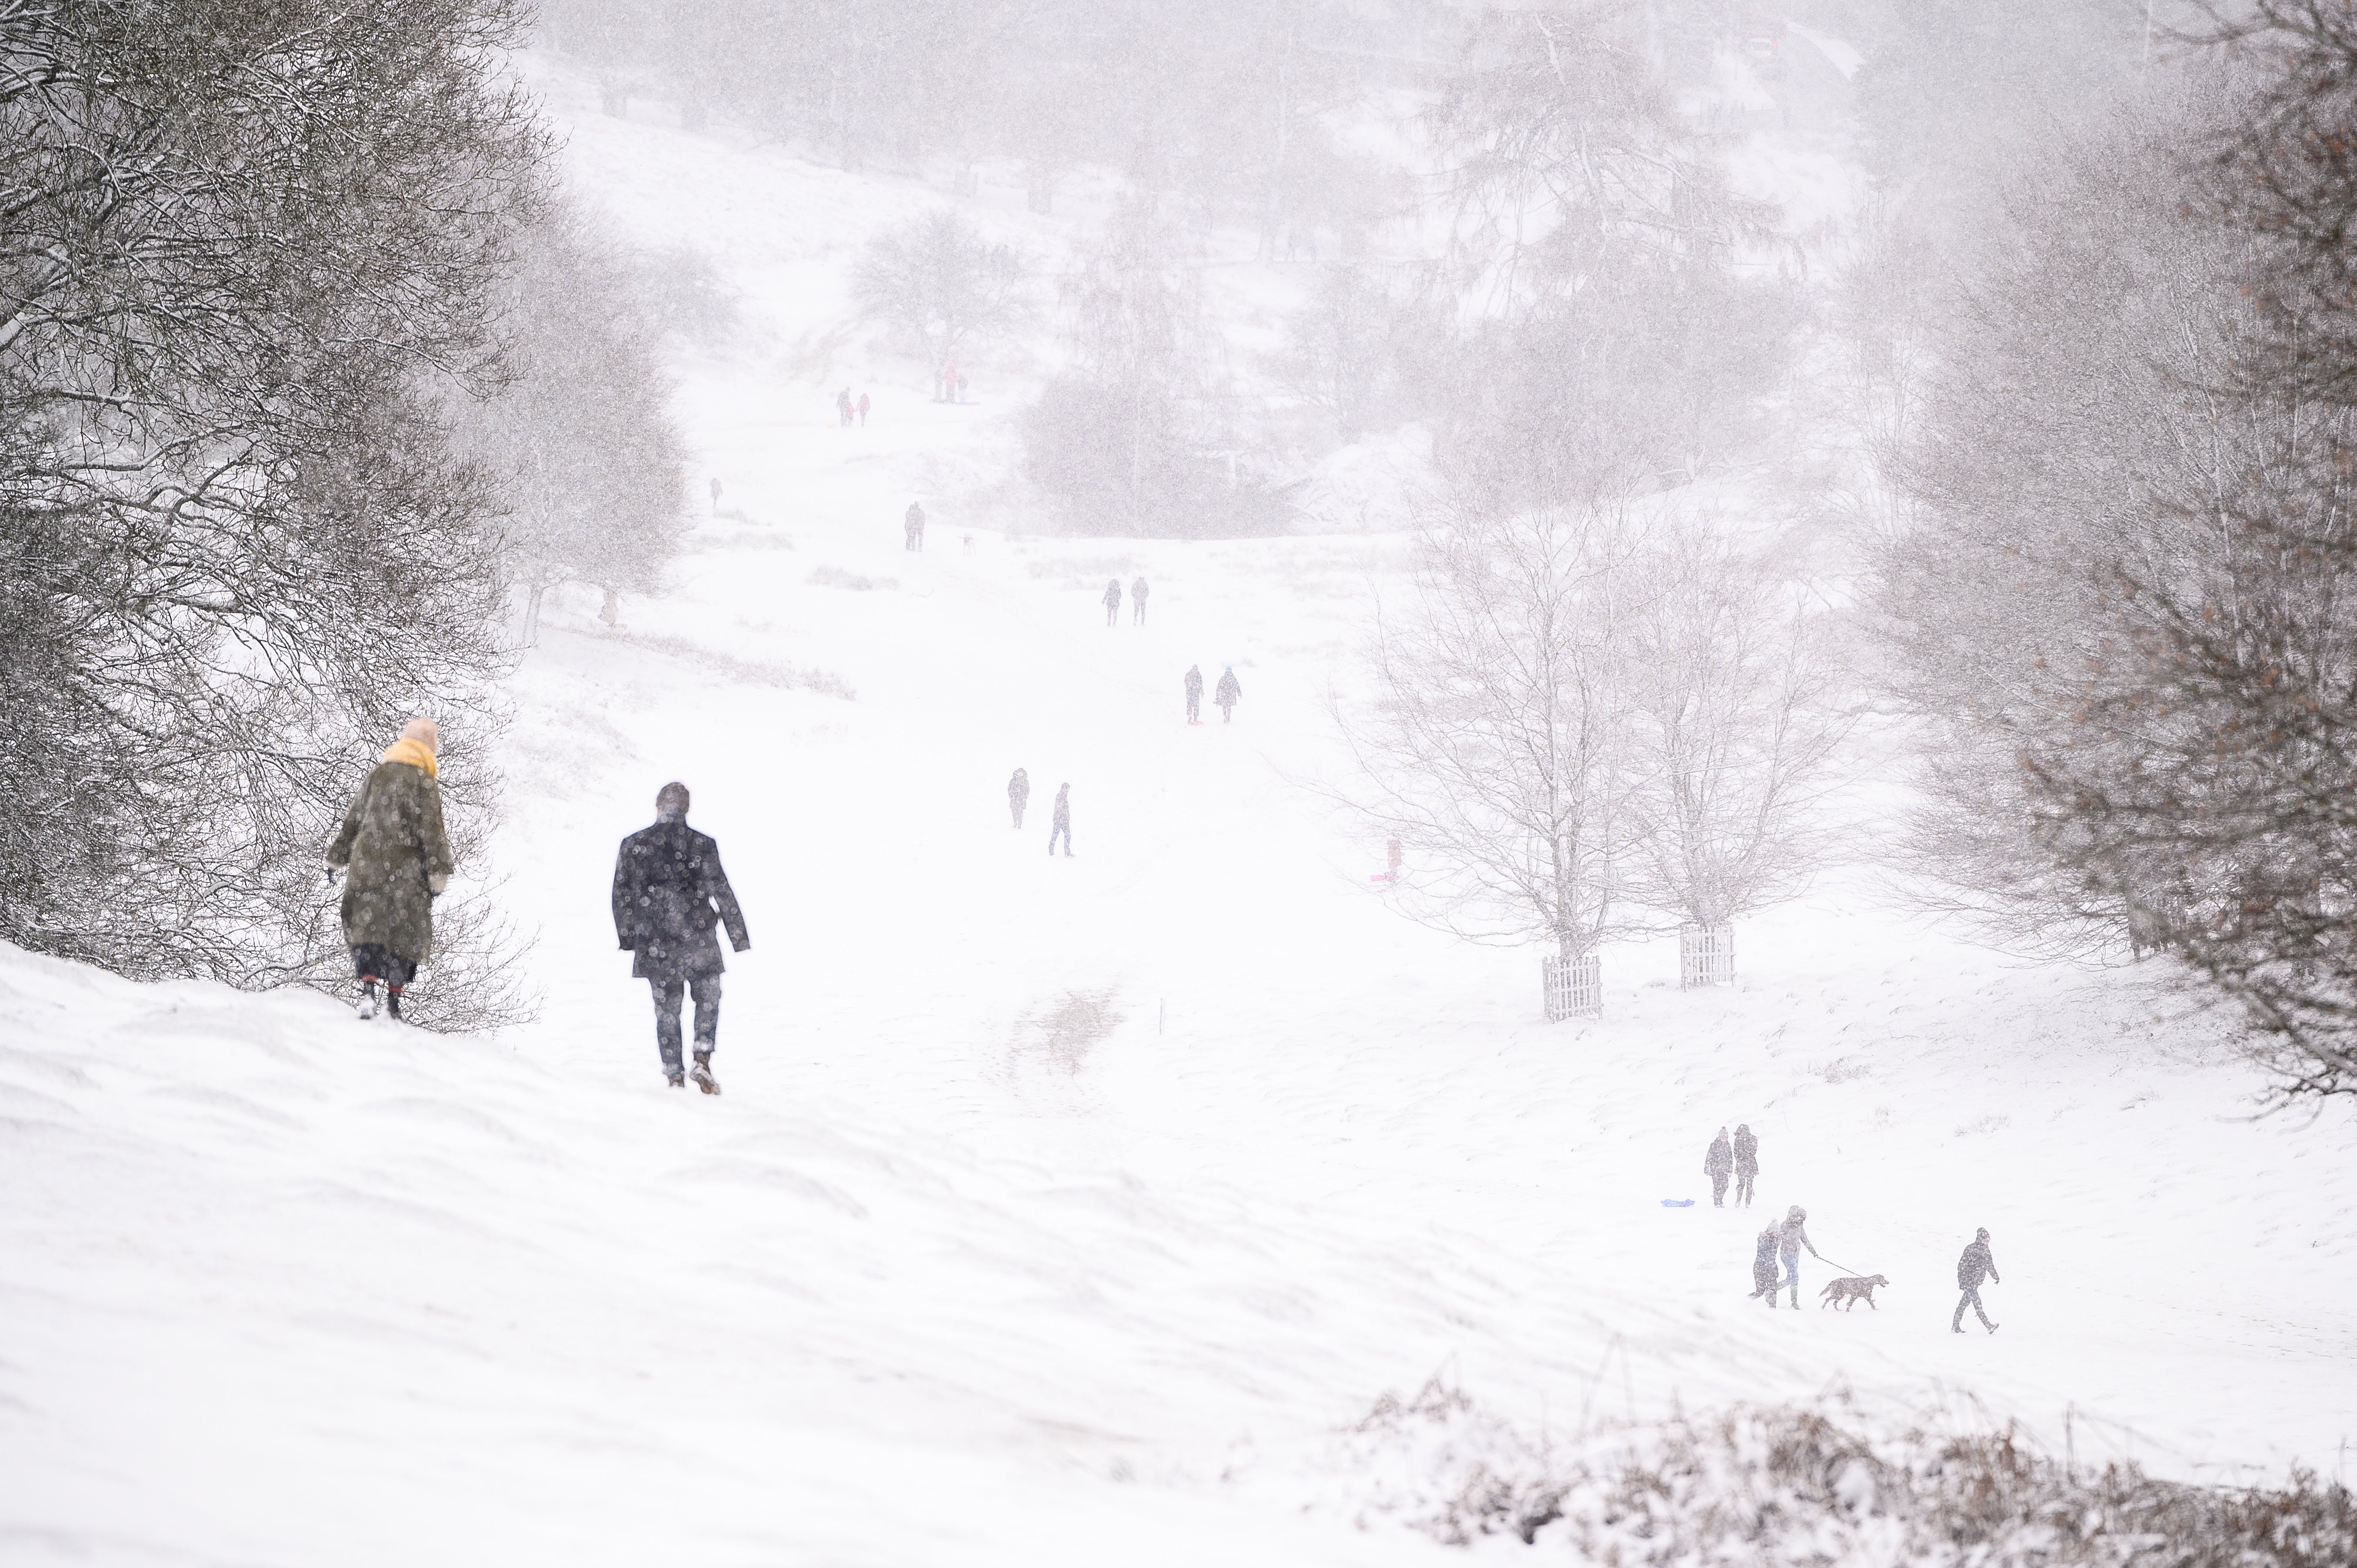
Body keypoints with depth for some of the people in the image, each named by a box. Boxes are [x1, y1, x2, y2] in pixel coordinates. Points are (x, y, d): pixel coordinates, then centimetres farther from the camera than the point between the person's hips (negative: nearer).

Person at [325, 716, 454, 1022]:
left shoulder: (377, 775, 11)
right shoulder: (423, 781, -6)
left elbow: (352, 819, 18)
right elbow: (432, 832, -9)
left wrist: (336, 858, 27)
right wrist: (438, 876, -5)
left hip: (366, 867, 4)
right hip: (405, 871, -4)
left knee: (365, 928, 2)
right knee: (405, 934, 6)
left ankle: (368, 992, -16)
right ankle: (393, 1002, 6)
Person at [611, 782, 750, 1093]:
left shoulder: (633, 845, 0)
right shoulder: (702, 845, -6)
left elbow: (621, 895, 5)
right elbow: (722, 892, -4)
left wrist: (627, 937, 16)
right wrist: (740, 937, 2)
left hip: (654, 945, 2)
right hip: (697, 940, -1)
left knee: (667, 1009, 11)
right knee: (708, 998, 16)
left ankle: (674, 1076, 11)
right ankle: (703, 1059, -2)